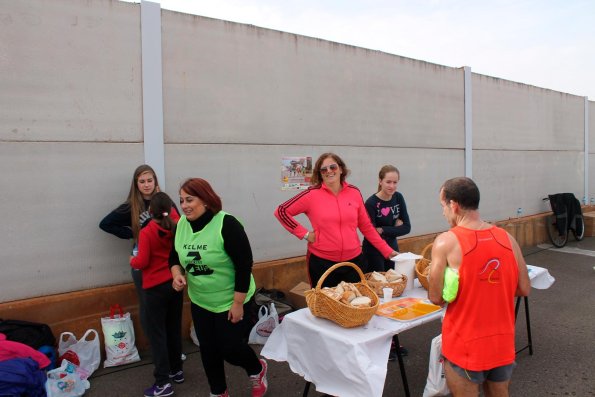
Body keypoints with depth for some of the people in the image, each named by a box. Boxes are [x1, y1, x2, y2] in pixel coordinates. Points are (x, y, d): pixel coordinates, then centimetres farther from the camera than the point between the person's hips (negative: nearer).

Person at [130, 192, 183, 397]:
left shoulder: (146, 232, -15)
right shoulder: (176, 228, -2)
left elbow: (142, 262, -16)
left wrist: (132, 261, 3)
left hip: (156, 288, -5)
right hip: (175, 284, 5)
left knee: (157, 333, 2)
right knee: (174, 329, 17)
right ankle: (177, 370, 28)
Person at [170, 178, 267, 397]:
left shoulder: (226, 224, -23)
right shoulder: (182, 224, -5)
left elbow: (244, 265, -22)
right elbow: (175, 256, 10)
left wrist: (238, 303, -20)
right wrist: (177, 274, -12)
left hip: (230, 302, -5)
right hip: (200, 302, 6)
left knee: (230, 348, 2)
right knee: (208, 349, 15)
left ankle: (258, 369, 35)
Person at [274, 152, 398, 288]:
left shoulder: (354, 192, 1)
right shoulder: (312, 194, -8)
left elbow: (366, 226, 8)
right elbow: (281, 211, -4)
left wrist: (387, 251, 7)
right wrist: (304, 234, -10)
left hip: (354, 260, 3)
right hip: (322, 262, -2)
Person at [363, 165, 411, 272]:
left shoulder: (398, 198, -3)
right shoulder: (371, 203, -20)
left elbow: (407, 227, -5)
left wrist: (382, 230, -16)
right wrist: (394, 228, -12)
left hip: (392, 248, 5)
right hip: (374, 251, -5)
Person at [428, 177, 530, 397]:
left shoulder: (446, 242, -19)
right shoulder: (507, 238, -5)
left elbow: (436, 297, -15)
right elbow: (524, 289, 2)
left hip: (465, 346, -4)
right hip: (503, 343, 5)